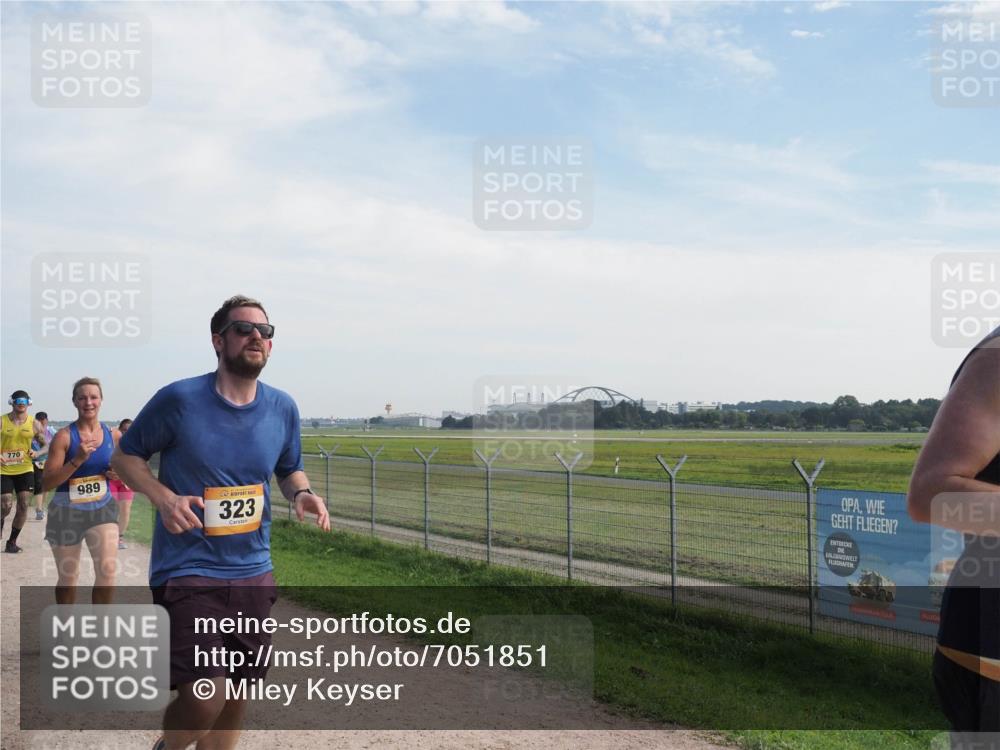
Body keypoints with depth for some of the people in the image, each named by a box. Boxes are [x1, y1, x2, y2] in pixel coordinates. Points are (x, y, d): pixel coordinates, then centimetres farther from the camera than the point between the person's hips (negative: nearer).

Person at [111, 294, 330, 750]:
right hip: (187, 571, -5)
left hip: (253, 574, 5)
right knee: (206, 698, -15)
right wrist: (163, 496, -17)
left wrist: (302, 494, -7)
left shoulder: (282, 409, 2)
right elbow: (125, 458, 1)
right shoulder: (179, 399, -10)